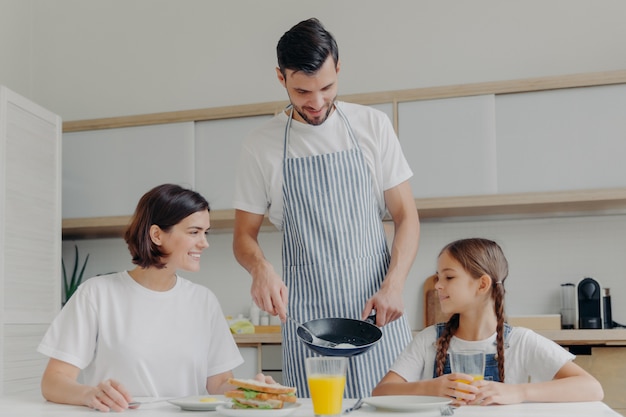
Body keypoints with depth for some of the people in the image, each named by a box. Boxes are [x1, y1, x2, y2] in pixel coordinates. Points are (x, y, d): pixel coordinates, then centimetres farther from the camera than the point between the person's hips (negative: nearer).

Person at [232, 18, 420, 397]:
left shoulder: (372, 126, 3)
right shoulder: (263, 145, 2)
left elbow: (406, 216, 4)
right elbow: (244, 234, 7)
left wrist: (394, 285, -11)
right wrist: (260, 267, -15)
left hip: (377, 309, 1)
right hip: (306, 315, 0)